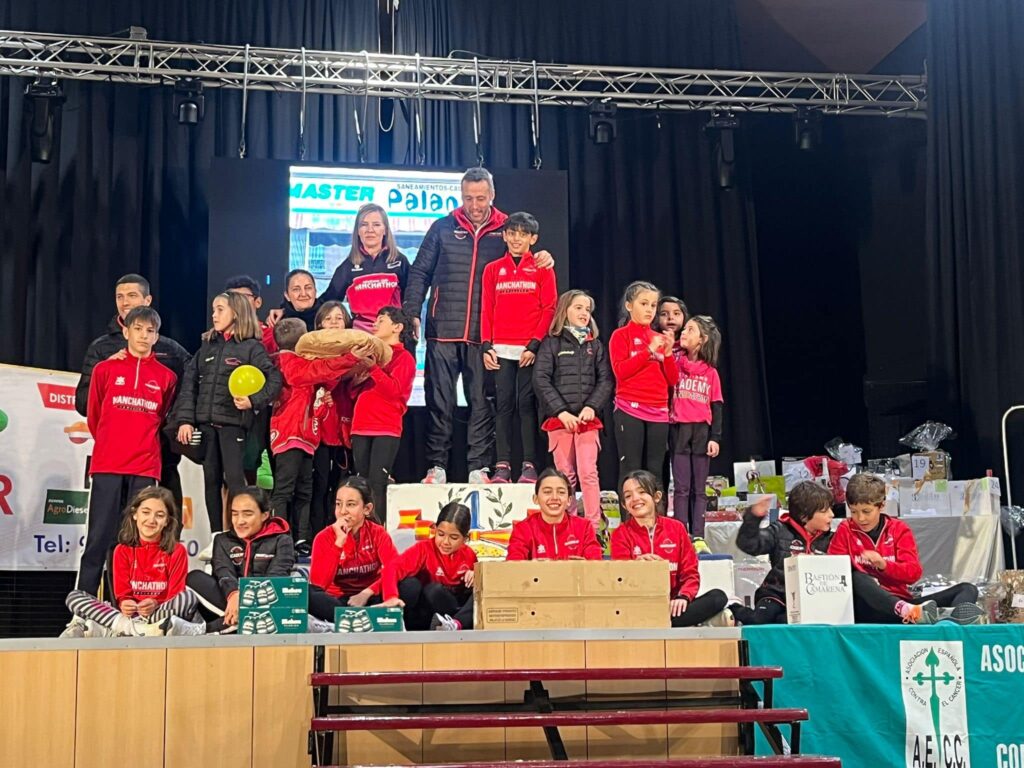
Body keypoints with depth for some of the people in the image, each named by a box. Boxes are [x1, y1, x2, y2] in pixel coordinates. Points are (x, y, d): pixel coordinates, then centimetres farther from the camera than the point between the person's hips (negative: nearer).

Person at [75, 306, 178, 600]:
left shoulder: (166, 377, 7)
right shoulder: (105, 369, 6)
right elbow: (93, 416, 14)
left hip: (145, 468, 1)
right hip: (106, 466, -1)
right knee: (100, 536, -3)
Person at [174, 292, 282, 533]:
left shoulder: (252, 347, -1)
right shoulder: (207, 346, 14)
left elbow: (274, 380, -7)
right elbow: (190, 383, 10)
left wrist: (253, 401, -20)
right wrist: (185, 420, 1)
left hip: (233, 422, -5)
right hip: (206, 423, 5)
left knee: (234, 479, -9)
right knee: (211, 481, 7)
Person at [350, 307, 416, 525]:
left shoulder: (404, 358, 4)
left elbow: (394, 390, -13)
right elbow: (353, 390, 20)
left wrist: (372, 367, -18)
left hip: (386, 429, -6)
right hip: (361, 427, 6)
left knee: (377, 483, -14)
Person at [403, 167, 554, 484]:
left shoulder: (506, 230, 8)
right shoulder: (443, 228, 8)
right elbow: (419, 273, 9)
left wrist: (541, 260, -10)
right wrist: (411, 313, -2)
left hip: (485, 334, 0)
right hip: (443, 330, 0)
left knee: (482, 402, 2)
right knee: (439, 400, 3)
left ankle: (479, 466, 7)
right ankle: (436, 465, 9)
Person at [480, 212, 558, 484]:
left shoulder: (542, 269, 6)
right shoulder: (493, 269, 12)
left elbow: (549, 309, 0)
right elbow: (486, 310, 10)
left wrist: (534, 345, -9)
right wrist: (486, 346, -1)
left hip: (530, 350, -2)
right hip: (501, 349, 2)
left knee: (527, 405, -1)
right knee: (504, 405, 1)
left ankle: (529, 465, 1)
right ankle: (503, 465, 1)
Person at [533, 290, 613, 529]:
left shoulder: (595, 345, 13)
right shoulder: (552, 343, 5)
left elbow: (605, 380, 7)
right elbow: (541, 380, -3)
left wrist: (592, 407, -10)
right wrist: (561, 411, -12)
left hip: (588, 419, 1)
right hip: (558, 418, -1)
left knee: (588, 473, -8)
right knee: (565, 475, 2)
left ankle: (594, 526, -7)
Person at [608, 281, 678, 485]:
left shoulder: (660, 338, 15)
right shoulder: (621, 335, 3)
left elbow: (672, 380, 12)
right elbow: (620, 371, -11)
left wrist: (668, 352, -4)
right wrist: (649, 350, -14)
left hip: (659, 412, 5)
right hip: (630, 410, -5)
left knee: (654, 473, 3)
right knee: (631, 471, -8)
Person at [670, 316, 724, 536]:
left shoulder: (711, 372, 8)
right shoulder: (674, 363, 7)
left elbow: (716, 406, 6)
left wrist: (715, 437, -3)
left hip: (702, 430, 1)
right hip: (679, 429, -1)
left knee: (699, 489, 4)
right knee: (682, 488, -2)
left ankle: (698, 537, 6)